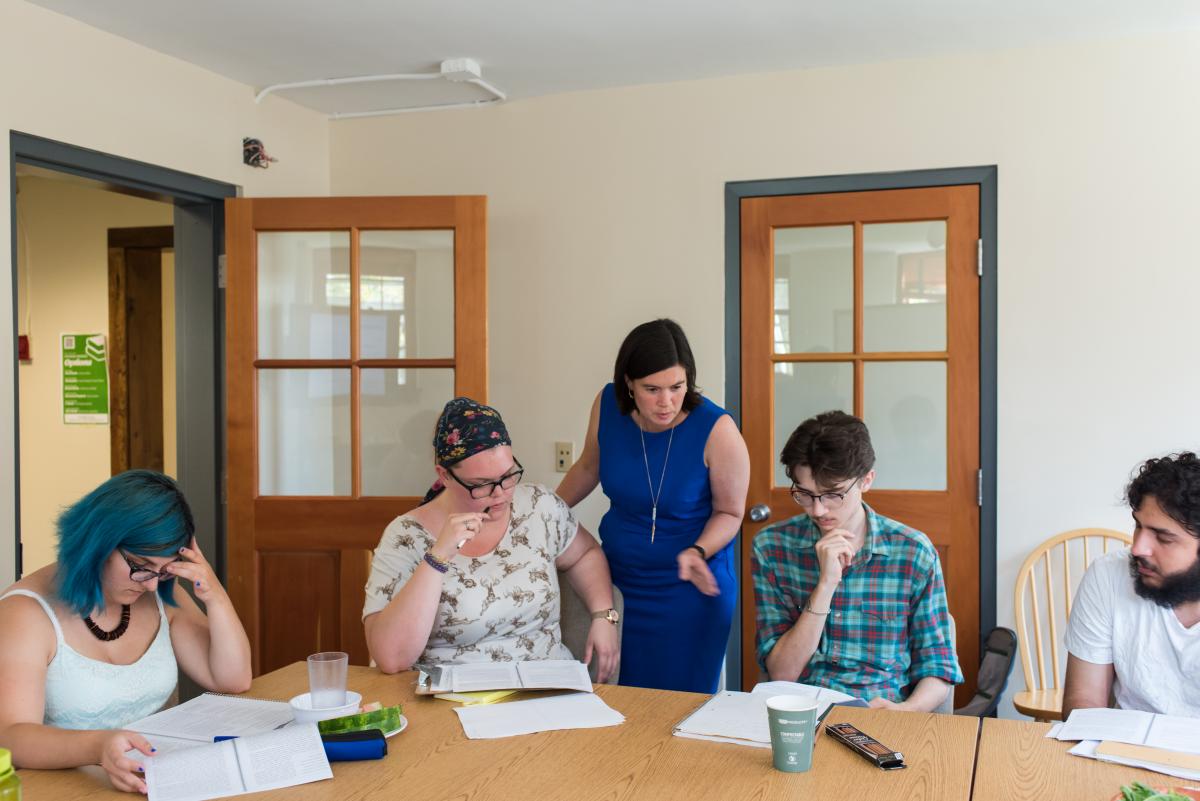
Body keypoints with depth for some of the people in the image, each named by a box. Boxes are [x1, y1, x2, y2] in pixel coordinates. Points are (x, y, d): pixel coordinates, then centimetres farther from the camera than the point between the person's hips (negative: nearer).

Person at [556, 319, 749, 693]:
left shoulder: (716, 430, -20)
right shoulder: (608, 404, -10)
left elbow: (729, 512, -8)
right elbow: (588, 468, 10)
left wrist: (697, 552, -24)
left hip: (690, 587, -3)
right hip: (617, 578, 4)